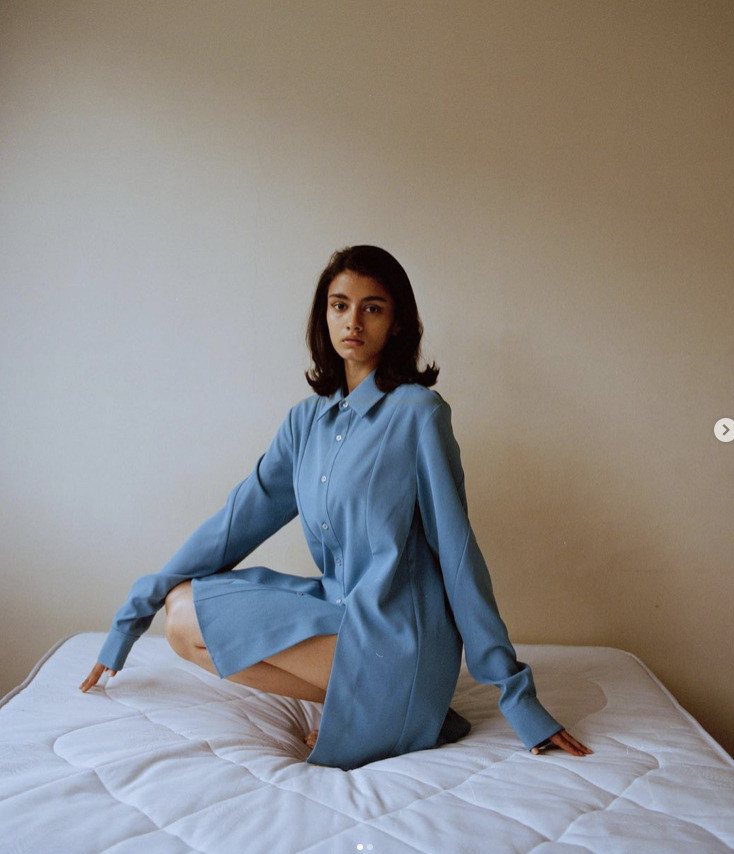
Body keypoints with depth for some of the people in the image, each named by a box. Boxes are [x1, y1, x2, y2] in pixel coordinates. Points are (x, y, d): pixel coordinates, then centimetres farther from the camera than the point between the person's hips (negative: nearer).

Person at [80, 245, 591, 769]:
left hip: (396, 637, -7)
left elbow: (456, 549, -12)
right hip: (342, 609, 7)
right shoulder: (307, 420, 7)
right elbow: (240, 518, 7)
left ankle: (365, 705, -2)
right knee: (181, 604, 2)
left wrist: (516, 693, -9)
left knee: (189, 618, -10)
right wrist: (136, 611, 6)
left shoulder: (417, 412, -11)